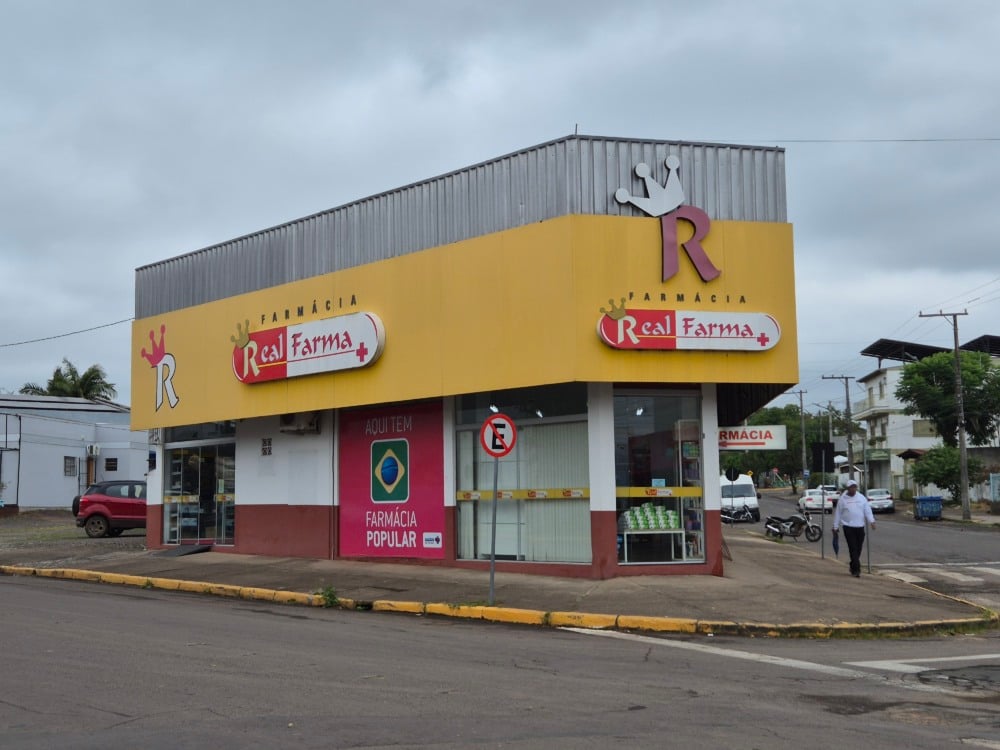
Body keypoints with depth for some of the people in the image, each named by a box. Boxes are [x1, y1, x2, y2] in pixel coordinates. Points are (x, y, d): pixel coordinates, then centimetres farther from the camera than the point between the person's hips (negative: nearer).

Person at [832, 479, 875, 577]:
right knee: (853, 549, -10)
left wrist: (871, 521, -12)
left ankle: (853, 567, 27)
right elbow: (837, 513, 4)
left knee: (858, 549, 9)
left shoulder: (862, 498, 7)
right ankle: (856, 569, -11)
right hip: (848, 527, -3)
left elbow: (867, 510, 3)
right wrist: (836, 527, 5)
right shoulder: (842, 499, 0)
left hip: (860, 527, 3)